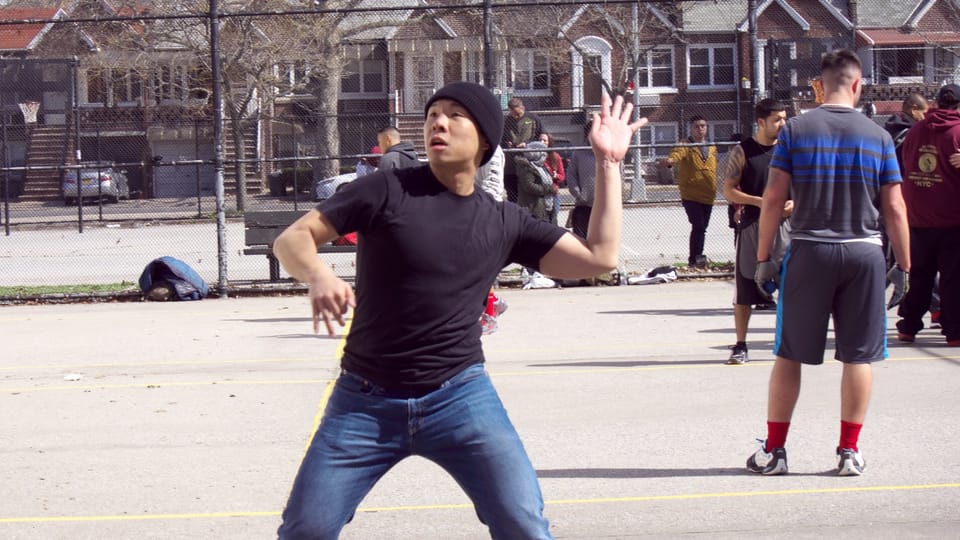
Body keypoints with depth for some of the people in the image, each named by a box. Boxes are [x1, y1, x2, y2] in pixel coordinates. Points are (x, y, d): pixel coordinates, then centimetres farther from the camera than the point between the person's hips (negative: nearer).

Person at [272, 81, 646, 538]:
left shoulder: (504, 222, 6)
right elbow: (292, 239, -6)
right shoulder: (387, 191, -3)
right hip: (365, 401, -1)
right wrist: (318, 275, -29)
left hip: (460, 398, 1)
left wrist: (608, 164, 7)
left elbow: (599, 257, 6)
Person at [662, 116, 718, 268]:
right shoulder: (686, 146, -6)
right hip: (691, 195, -6)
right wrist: (670, 160, -51)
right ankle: (695, 258, -9)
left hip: (708, 196, 6)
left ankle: (696, 258, 21)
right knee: (698, 225, -16)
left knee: (702, 227, 11)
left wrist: (714, 189, 22)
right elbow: (678, 154, -29)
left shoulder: (712, 148, 14)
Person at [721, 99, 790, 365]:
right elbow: (729, 191, -4)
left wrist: (794, 203, -6)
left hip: (784, 226, 3)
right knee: (744, 289, 1)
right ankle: (740, 346, 9)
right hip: (751, 226, -3)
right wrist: (759, 201, -16)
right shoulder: (742, 151, -2)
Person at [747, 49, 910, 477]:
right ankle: (850, 451, 12)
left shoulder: (795, 130, -2)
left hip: (809, 252, 0)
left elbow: (773, 198, -4)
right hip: (863, 253, 0)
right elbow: (894, 208, 0)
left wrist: (763, 257, 2)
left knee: (789, 354, 8)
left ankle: (773, 450, 12)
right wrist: (905, 265, 8)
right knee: (859, 354, 8)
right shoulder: (878, 136, 1)